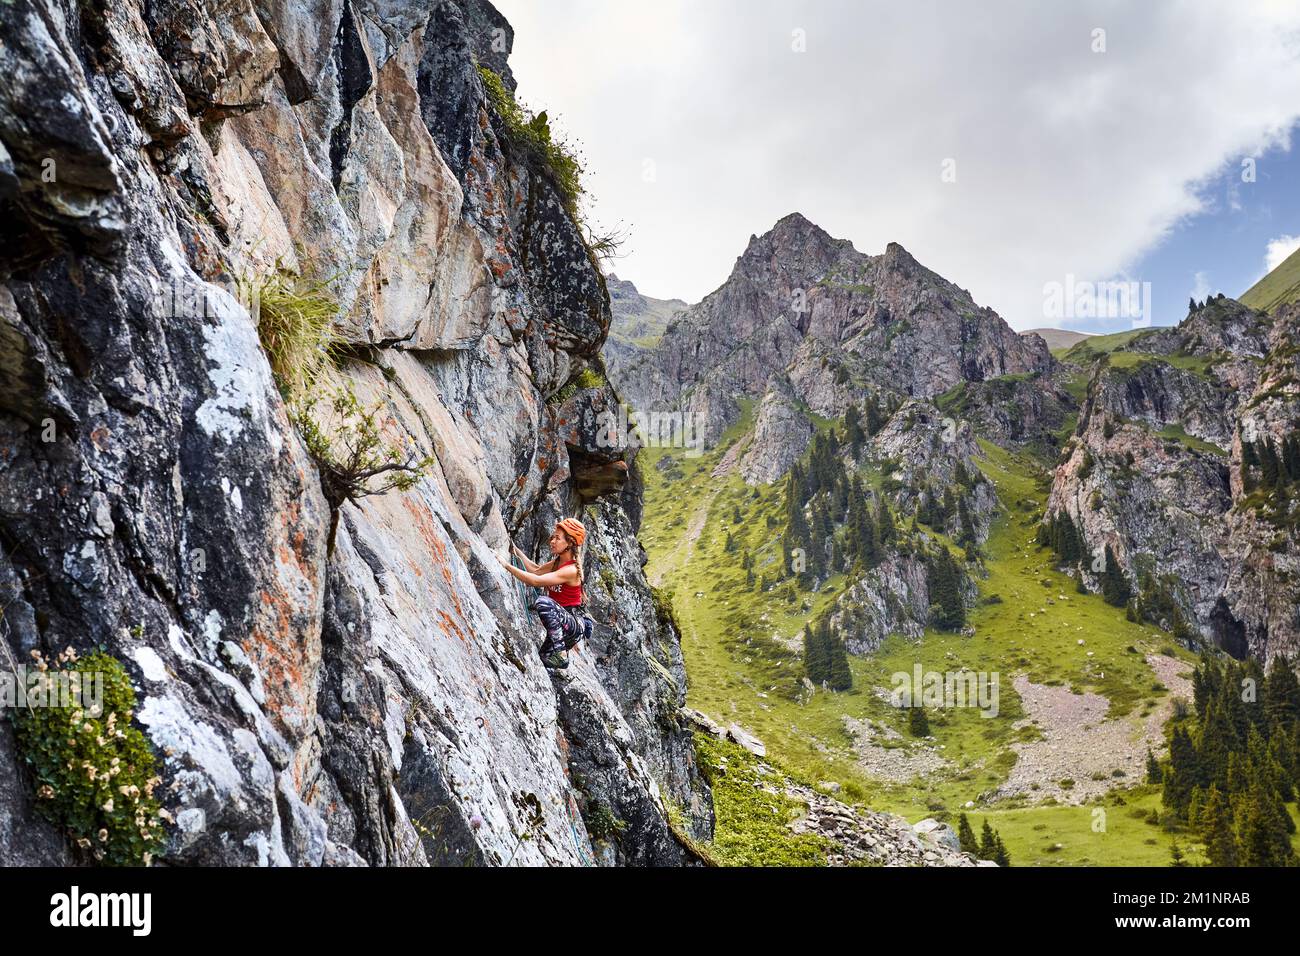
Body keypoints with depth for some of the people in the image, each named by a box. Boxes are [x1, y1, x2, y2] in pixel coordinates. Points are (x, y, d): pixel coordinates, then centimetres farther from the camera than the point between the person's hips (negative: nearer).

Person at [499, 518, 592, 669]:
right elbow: (536, 570, 19)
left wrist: (507, 565, -27)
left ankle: (560, 655, -31)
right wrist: (516, 550, 13)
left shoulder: (571, 570, -21)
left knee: (543, 601, -35)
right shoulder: (557, 561, 7)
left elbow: (536, 581, -28)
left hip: (575, 625, -9)